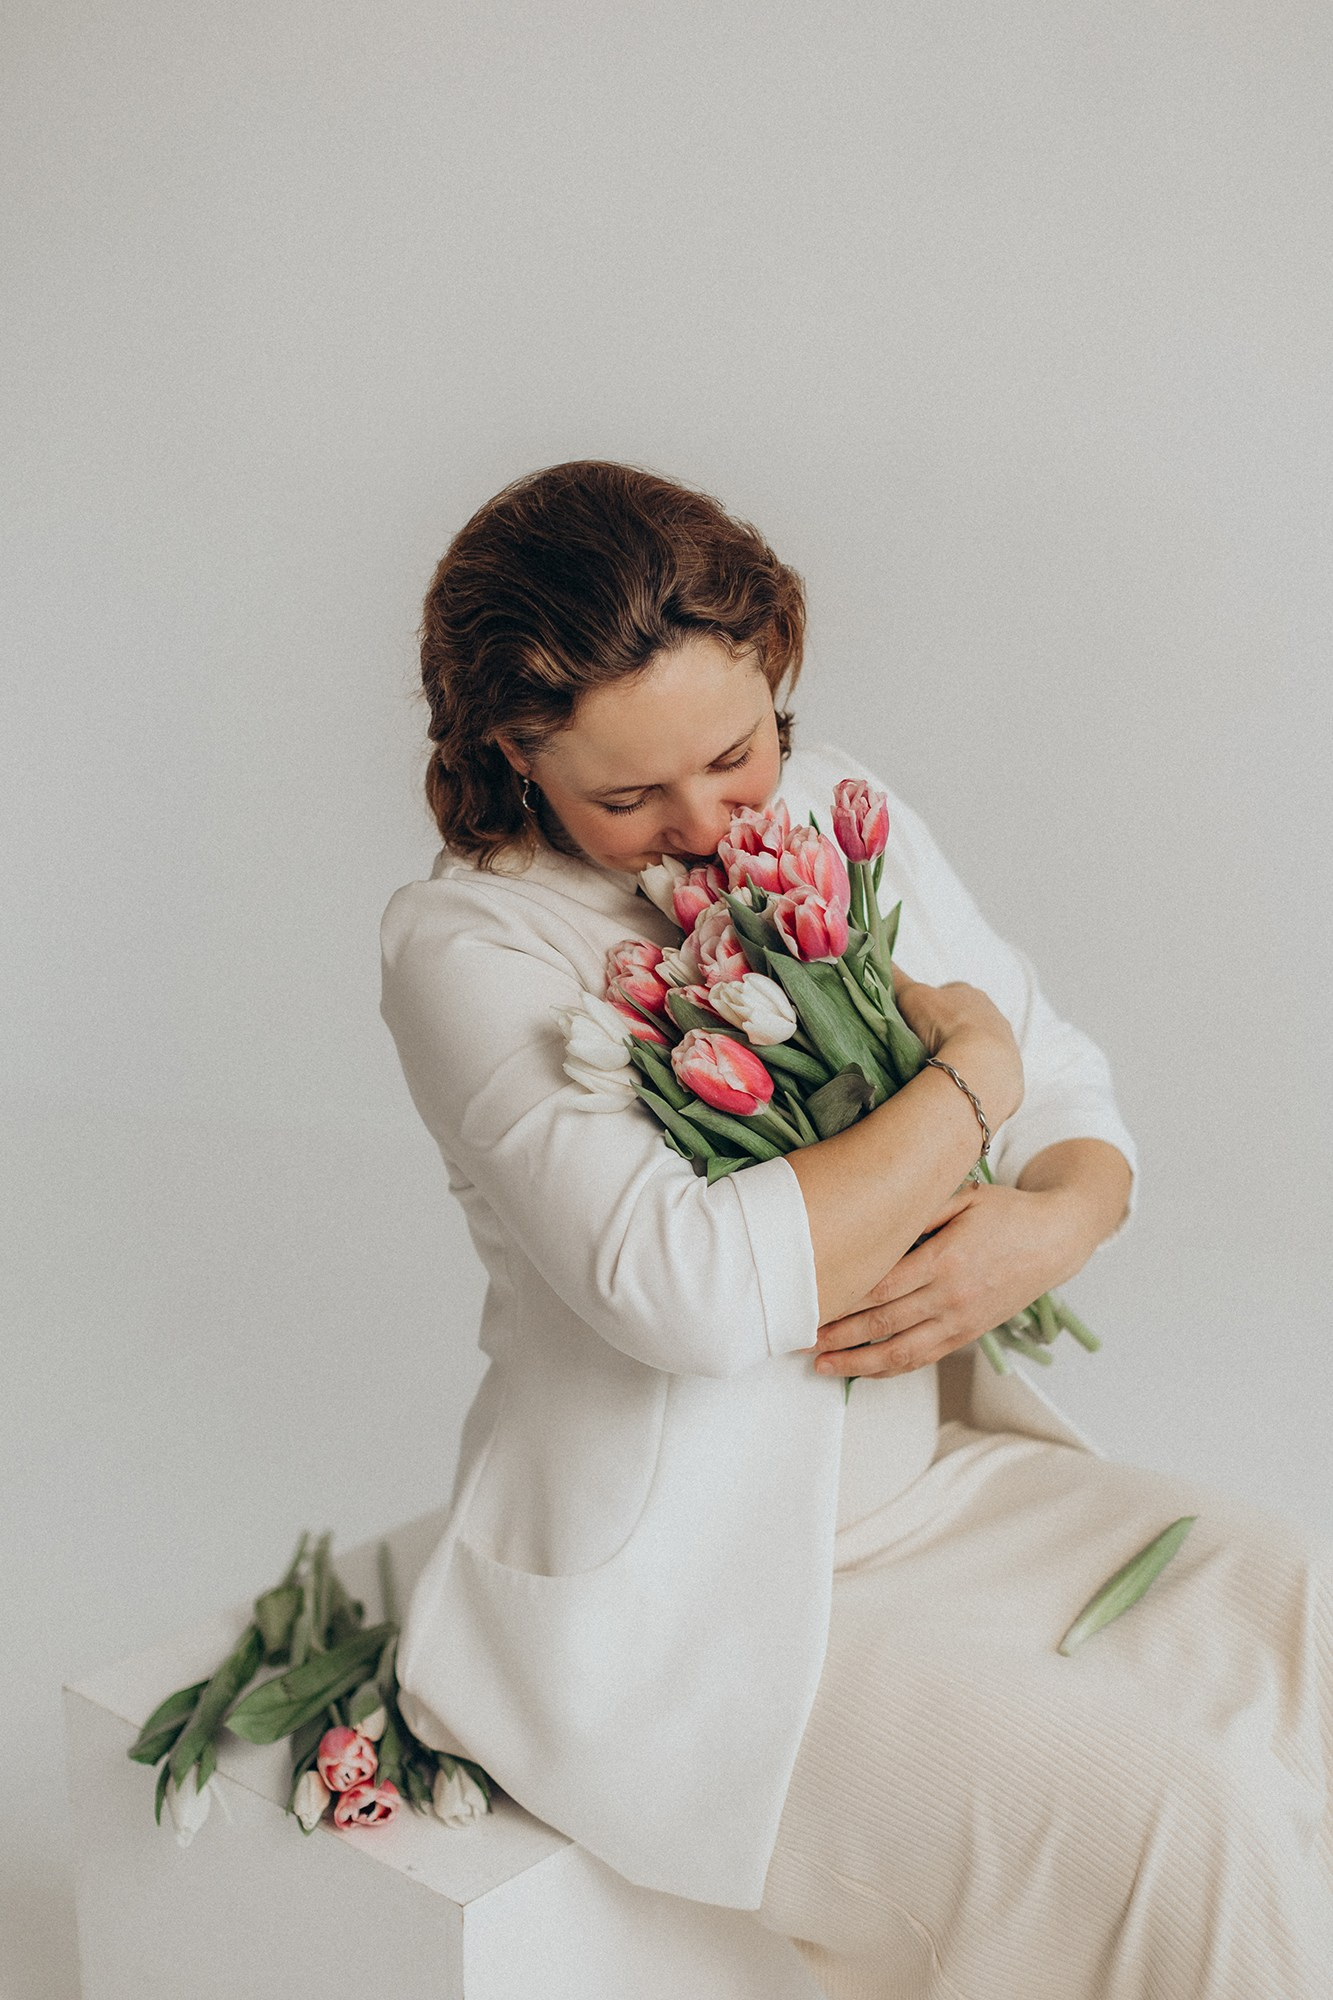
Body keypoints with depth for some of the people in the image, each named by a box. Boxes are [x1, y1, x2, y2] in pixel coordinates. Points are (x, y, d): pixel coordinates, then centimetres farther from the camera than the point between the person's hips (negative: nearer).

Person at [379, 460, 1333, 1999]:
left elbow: (1073, 1102, 9)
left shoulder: (842, 814, 3)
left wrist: (1052, 1223, -15)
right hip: (683, 1590, -6)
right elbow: (691, 1285, -31)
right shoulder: (463, 944, -16)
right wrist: (969, 1076, -18)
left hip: (936, 1469, 7)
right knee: (1182, 1836, -19)